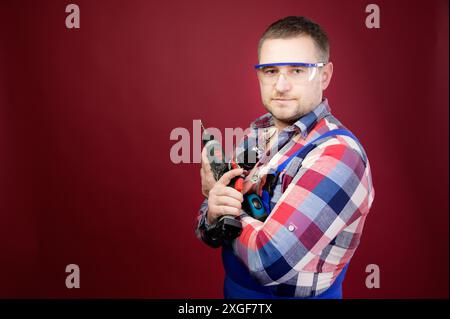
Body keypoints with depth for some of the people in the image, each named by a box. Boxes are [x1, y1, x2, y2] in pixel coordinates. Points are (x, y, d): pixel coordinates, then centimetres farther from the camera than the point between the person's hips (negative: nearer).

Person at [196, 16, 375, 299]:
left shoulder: (338, 154, -26)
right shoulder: (255, 134, -5)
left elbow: (269, 260, -32)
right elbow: (208, 232, -1)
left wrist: (219, 202, -16)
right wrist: (213, 213, -23)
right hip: (234, 290, 6)